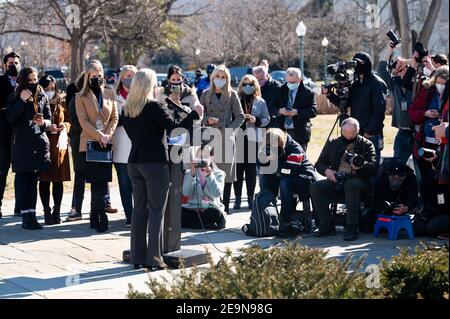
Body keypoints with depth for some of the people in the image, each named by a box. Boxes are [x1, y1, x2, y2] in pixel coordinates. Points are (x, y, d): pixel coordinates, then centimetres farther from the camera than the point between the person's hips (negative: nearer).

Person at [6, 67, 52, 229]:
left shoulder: (42, 97, 11)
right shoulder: (14, 97, 3)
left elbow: (49, 120, 13)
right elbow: (11, 119, -8)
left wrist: (43, 123, -10)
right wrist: (22, 101, -13)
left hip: (40, 142, 3)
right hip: (22, 143, -3)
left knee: (34, 179, 5)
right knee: (22, 179, -4)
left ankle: (32, 214, 8)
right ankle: (25, 216, -3)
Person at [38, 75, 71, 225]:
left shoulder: (61, 104, 12)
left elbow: (69, 121, 18)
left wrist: (65, 126, -3)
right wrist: (47, 127, -16)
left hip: (59, 145, 3)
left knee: (58, 180, 4)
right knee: (44, 180, -1)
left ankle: (57, 211, 10)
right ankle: (47, 212, 4)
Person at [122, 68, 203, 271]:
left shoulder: (128, 109, 8)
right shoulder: (153, 106, -13)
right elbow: (175, 127, -17)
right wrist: (195, 114, -6)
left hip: (135, 162, 7)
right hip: (155, 163, -7)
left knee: (139, 209, 10)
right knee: (156, 210, -1)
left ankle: (138, 257, 12)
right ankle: (154, 259, -2)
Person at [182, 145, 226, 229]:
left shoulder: (219, 174, 9)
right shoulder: (190, 173, 12)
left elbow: (217, 193, -10)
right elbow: (186, 193, -6)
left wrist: (209, 175, -17)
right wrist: (192, 174, -15)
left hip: (211, 208, -1)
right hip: (193, 208, 1)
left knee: (216, 213, -37)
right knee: (180, 212, -31)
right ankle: (208, 224, -17)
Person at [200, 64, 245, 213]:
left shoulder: (232, 95, 5)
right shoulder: (206, 94, 11)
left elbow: (240, 116, 7)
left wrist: (230, 128, -6)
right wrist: (207, 120, -6)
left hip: (226, 138, -1)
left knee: (226, 173, -2)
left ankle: (225, 207, 4)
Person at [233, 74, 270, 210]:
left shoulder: (260, 102, 8)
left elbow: (266, 119, 8)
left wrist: (256, 120, -10)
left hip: (253, 138, 0)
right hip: (237, 137, 0)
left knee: (251, 167, 1)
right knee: (238, 166, -2)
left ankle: (250, 197, 9)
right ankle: (237, 198, 4)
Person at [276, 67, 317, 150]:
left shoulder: (308, 93, -1)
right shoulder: (281, 90, 10)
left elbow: (313, 111, -5)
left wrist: (297, 112, -17)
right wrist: (279, 110, -10)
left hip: (300, 132, -3)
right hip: (283, 130, 3)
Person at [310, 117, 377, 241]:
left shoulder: (366, 145, 5)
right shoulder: (332, 144, 14)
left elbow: (374, 168, -5)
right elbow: (319, 164, 17)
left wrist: (360, 166, -27)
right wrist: (326, 171, -6)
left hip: (358, 181, -3)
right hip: (336, 182, 4)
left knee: (351, 185, -39)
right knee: (315, 187, -23)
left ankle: (351, 228, -33)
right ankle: (327, 226, -16)